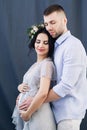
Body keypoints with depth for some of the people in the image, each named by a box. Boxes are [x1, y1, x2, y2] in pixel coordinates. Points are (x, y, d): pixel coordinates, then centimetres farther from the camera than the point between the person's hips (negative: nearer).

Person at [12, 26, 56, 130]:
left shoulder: (47, 64, -14)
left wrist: (27, 113, -16)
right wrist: (20, 87, -3)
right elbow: (28, 85, 20)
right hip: (25, 113, 8)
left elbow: (43, 93, -24)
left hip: (38, 114, -8)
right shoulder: (35, 65, 12)